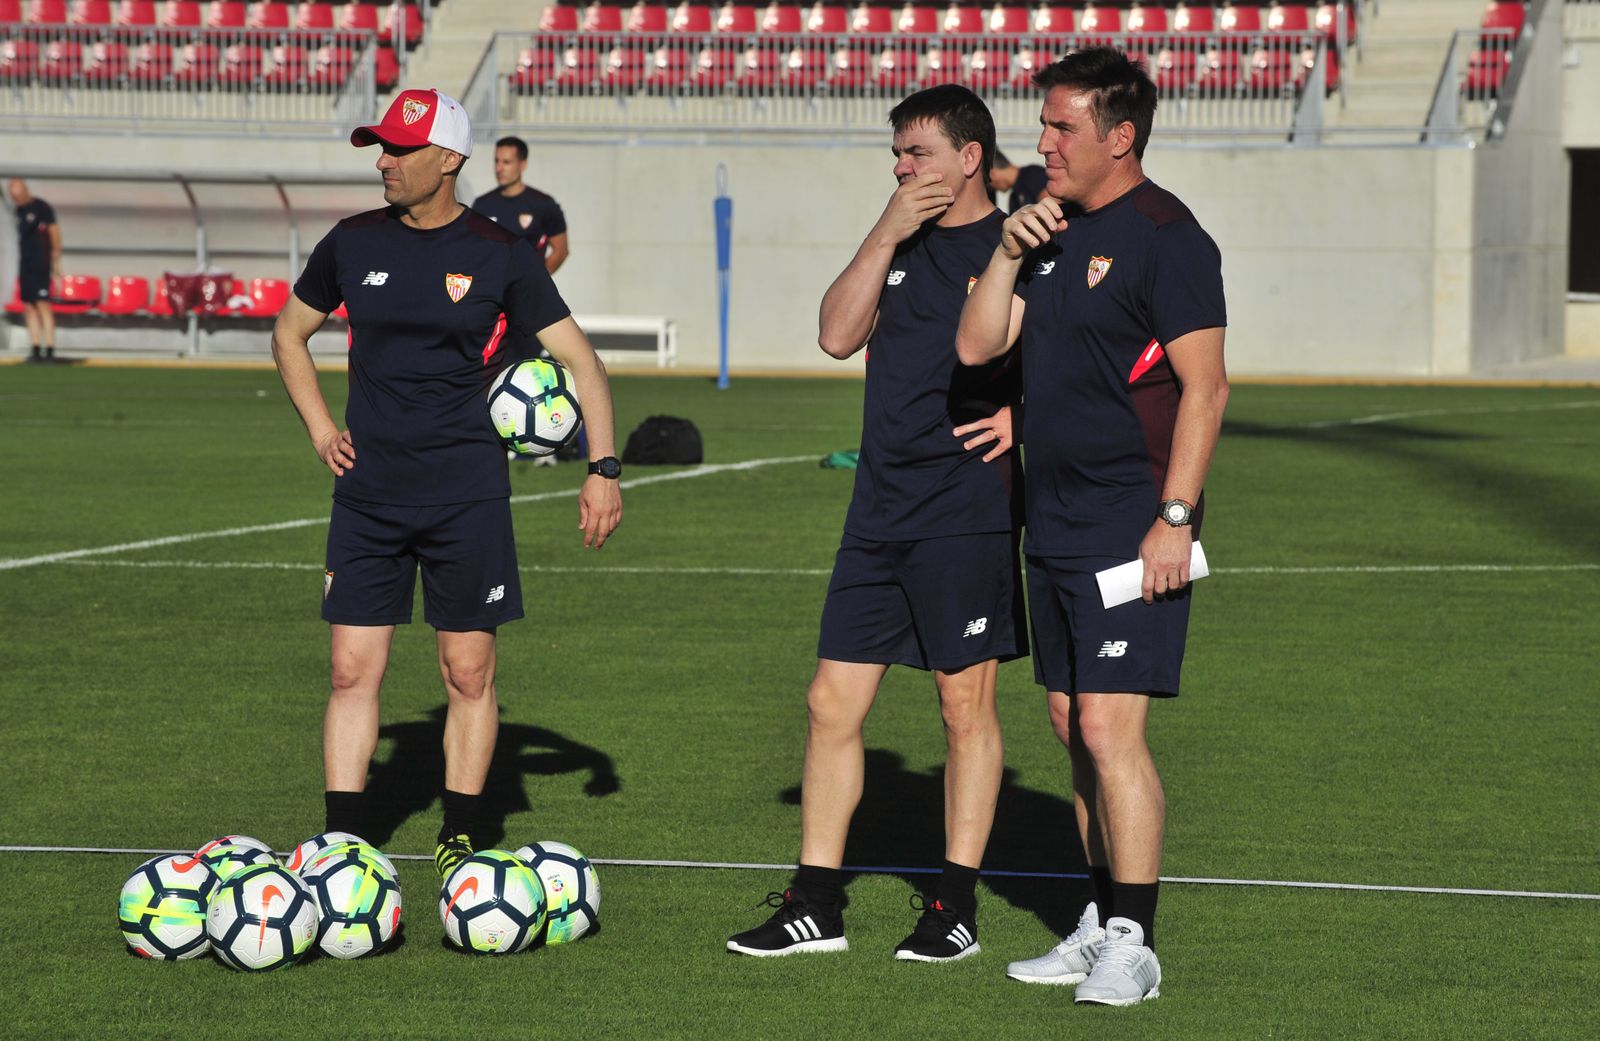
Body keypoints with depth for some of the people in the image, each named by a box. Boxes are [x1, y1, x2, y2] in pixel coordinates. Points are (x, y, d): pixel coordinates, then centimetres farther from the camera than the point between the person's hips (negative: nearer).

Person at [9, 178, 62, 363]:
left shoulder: (42, 208, -8)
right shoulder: (19, 210, 13)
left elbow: (55, 234, -6)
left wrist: (56, 263, -6)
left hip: (40, 264, -7)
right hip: (24, 265, 7)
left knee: (43, 305, -12)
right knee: (29, 306, 5)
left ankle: (49, 349, -13)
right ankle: (35, 349, 7)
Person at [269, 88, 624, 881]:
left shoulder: (499, 255, -4)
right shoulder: (355, 243, 4)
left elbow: (578, 358, 0)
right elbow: (289, 333, 20)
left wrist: (603, 469, -8)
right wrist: (319, 428, 8)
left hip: (467, 495, -2)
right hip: (367, 491, 2)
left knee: (469, 673, 2)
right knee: (353, 669, -2)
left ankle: (459, 842, 13)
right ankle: (340, 845, 2)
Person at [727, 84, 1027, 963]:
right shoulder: (903, 245, 15)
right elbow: (838, 335, 3)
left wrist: (1021, 415, -18)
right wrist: (886, 235, -5)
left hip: (966, 512, -6)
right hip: (880, 510, 6)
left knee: (966, 703, 1)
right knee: (833, 701, 5)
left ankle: (956, 906, 9)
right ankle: (815, 904, 11)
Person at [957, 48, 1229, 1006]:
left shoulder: (1166, 237, -12)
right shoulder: (1054, 232, 14)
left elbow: (1205, 388, -15)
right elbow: (976, 346, 12)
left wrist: (1174, 517, -19)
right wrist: (1008, 252, -3)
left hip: (1131, 531, -9)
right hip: (1055, 525, 9)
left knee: (1111, 727, -12)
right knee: (1075, 729, 12)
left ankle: (1133, 945, -8)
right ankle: (1101, 925, 20)